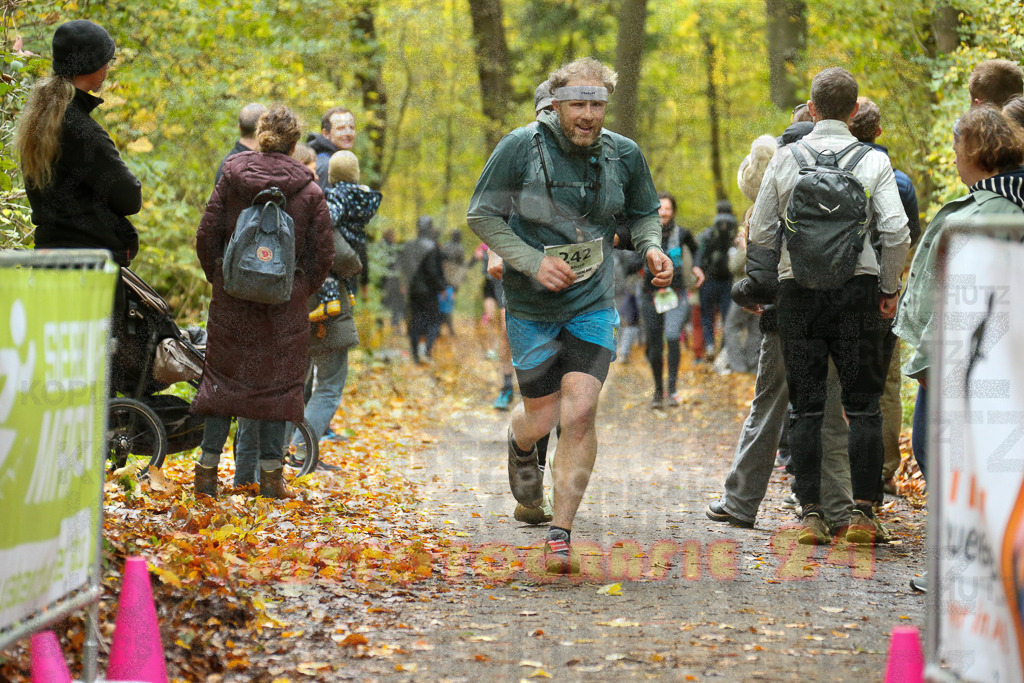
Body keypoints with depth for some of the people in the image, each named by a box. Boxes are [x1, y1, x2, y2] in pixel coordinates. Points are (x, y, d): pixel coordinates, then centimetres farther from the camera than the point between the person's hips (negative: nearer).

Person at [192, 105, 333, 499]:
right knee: (277, 380, 6)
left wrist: (218, 278, 13)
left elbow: (206, 234, 0)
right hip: (284, 304, -1)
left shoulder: (232, 177, 0)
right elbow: (323, 253, -2)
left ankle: (207, 470, 8)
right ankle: (271, 474, 5)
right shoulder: (308, 191, -3)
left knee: (223, 376, 9)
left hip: (232, 299, 1)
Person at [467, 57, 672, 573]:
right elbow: (482, 215, -6)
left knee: (580, 413, -14)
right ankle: (520, 443, 48)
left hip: (593, 304, 1)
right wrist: (533, 262, -19)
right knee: (542, 419, 6)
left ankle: (560, 536, -5)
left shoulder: (624, 155, -1)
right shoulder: (520, 148, -11)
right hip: (531, 306, -1)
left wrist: (651, 247, -8)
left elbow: (641, 215, 15)